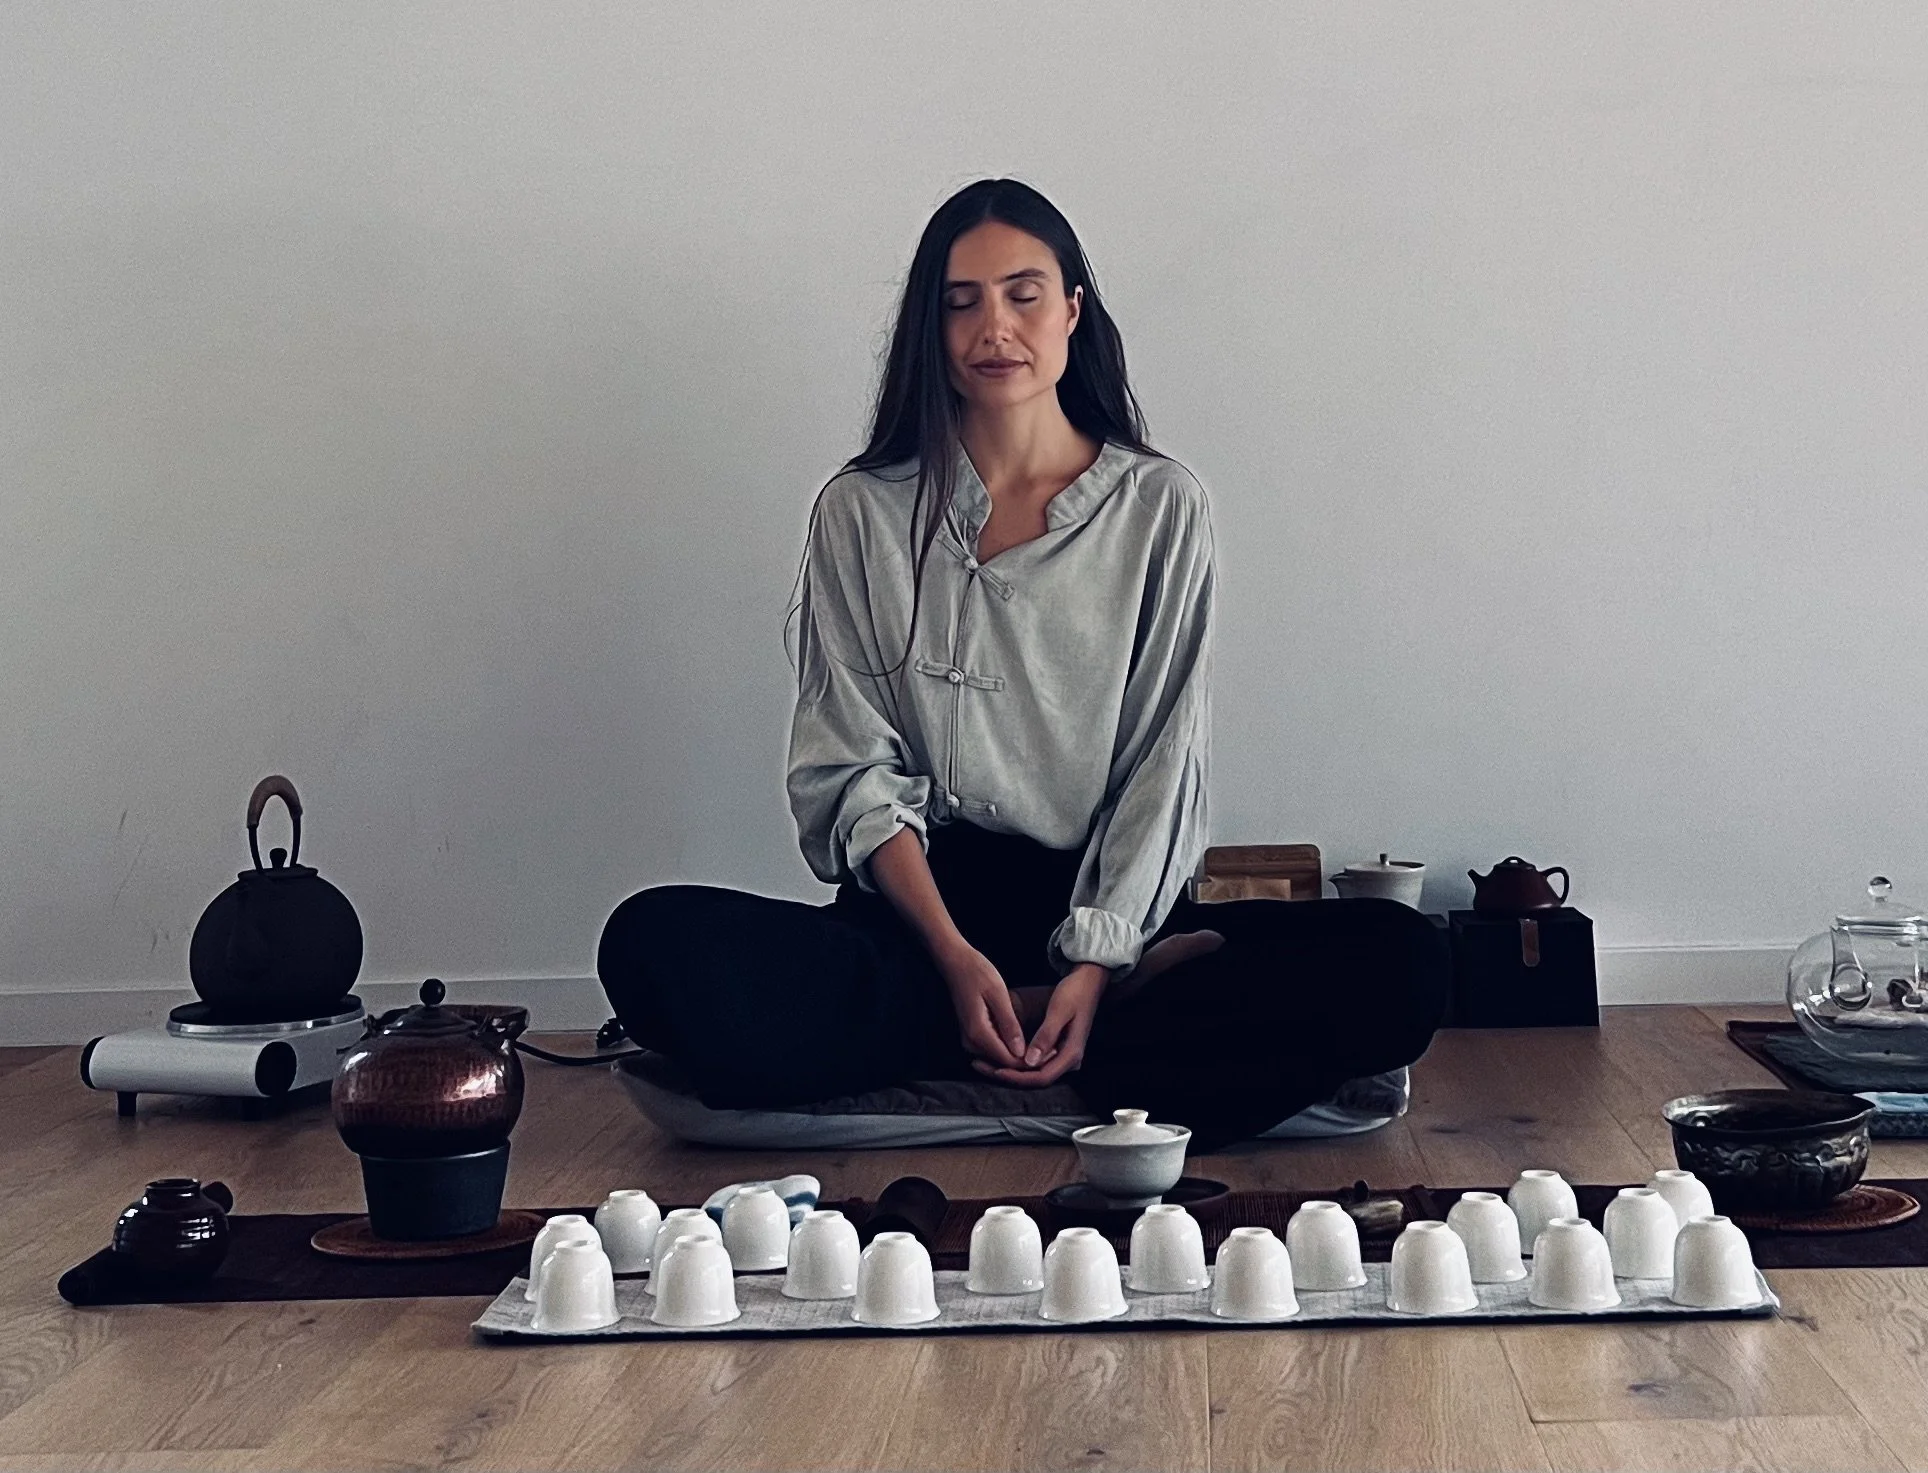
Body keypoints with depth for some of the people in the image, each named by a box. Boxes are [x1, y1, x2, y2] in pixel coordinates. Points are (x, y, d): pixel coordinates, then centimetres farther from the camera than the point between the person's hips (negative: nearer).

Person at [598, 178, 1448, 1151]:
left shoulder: (1162, 507, 7)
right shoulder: (864, 513, 6)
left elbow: (1165, 768, 2)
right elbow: (853, 774, 1)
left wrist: (1097, 962, -13)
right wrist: (956, 958, -15)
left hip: (1110, 912, 0)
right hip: (921, 907, 1)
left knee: (1400, 965, -26)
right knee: (654, 946, -30)